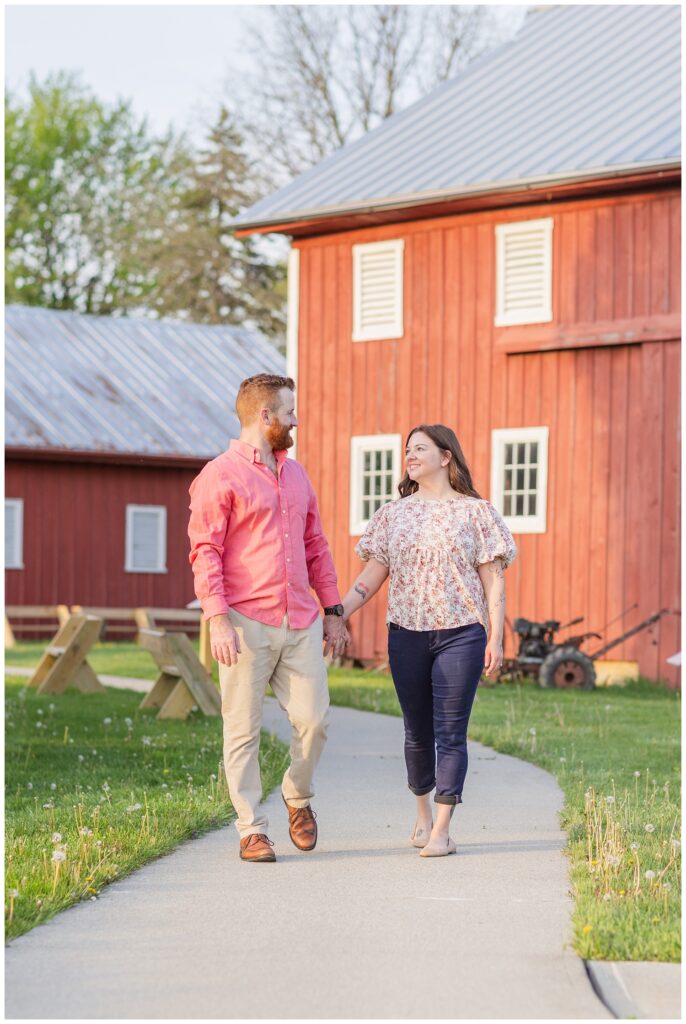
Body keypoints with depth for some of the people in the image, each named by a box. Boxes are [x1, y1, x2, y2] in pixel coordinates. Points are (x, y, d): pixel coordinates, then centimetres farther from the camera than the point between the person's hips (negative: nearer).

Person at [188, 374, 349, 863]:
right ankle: (252, 829, 8)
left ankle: (299, 797, 25)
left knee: (314, 719, -1)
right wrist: (218, 620, -17)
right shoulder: (220, 476, -4)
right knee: (243, 730, 0)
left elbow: (316, 546, 22)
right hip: (246, 625, -5)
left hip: (301, 623, 6)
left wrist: (333, 609, 16)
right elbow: (205, 552, -9)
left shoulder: (296, 474, 18)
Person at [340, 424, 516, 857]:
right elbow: (371, 577, 9)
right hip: (406, 633, 3)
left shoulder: (475, 512, 2)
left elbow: (493, 580, 1)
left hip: (460, 633, -3)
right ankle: (423, 813, 28)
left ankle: (443, 829, -3)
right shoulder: (393, 515, 11)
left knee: (450, 732, -5)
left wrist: (495, 638, -6)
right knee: (418, 731, 11)